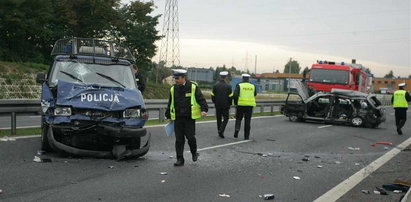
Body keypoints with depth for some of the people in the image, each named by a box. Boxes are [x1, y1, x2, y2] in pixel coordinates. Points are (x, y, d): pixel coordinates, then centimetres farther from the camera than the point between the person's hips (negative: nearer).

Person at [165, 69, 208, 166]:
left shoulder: (193, 87, -3)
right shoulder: (173, 89, 10)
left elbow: (201, 99, -4)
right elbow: (170, 104, 19)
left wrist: (204, 109, -18)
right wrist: (168, 116, 19)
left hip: (189, 118, -3)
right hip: (178, 118, 4)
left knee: (190, 137, -7)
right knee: (179, 139, 2)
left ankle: (194, 153, 22)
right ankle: (180, 159, 9)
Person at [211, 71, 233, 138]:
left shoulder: (215, 86, -1)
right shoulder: (228, 86, -9)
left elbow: (213, 96, 2)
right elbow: (230, 96, -7)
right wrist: (230, 104, 9)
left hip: (218, 105, 3)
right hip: (225, 105, -3)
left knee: (219, 118, 14)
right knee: (225, 119, 3)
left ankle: (219, 131, 19)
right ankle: (221, 131, -14)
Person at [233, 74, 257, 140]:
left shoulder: (239, 85, -2)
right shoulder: (252, 86, 7)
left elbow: (235, 95, -13)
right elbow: (255, 94, 23)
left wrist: (235, 103, 0)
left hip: (241, 104, -2)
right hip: (249, 105, 2)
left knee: (238, 118, 14)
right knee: (247, 121, 6)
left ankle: (237, 129, -12)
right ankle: (246, 136, 5)